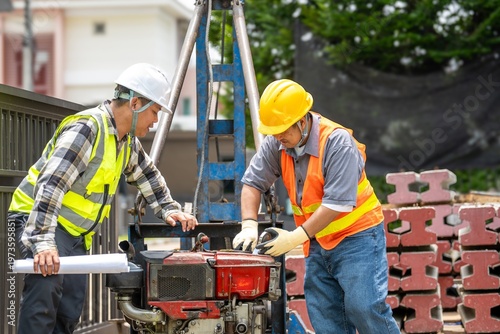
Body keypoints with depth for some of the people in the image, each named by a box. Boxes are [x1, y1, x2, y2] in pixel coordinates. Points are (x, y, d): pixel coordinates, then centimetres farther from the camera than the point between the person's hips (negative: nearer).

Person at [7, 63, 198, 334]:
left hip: (75, 232, 9)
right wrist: (43, 242, -40)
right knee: (46, 289, -31)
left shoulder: (127, 139, 9)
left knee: (70, 311, 2)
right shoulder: (86, 128, -21)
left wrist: (168, 209, 19)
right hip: (38, 219, -9)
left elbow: (147, 174, 31)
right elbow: (50, 184, -31)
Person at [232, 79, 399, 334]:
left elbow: (336, 203, -26)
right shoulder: (276, 144, -3)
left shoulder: (337, 142, -22)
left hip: (356, 236, -7)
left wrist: (296, 237, -27)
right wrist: (249, 226, -15)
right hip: (317, 242, 7)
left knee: (365, 308, -14)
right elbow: (253, 183, 1)